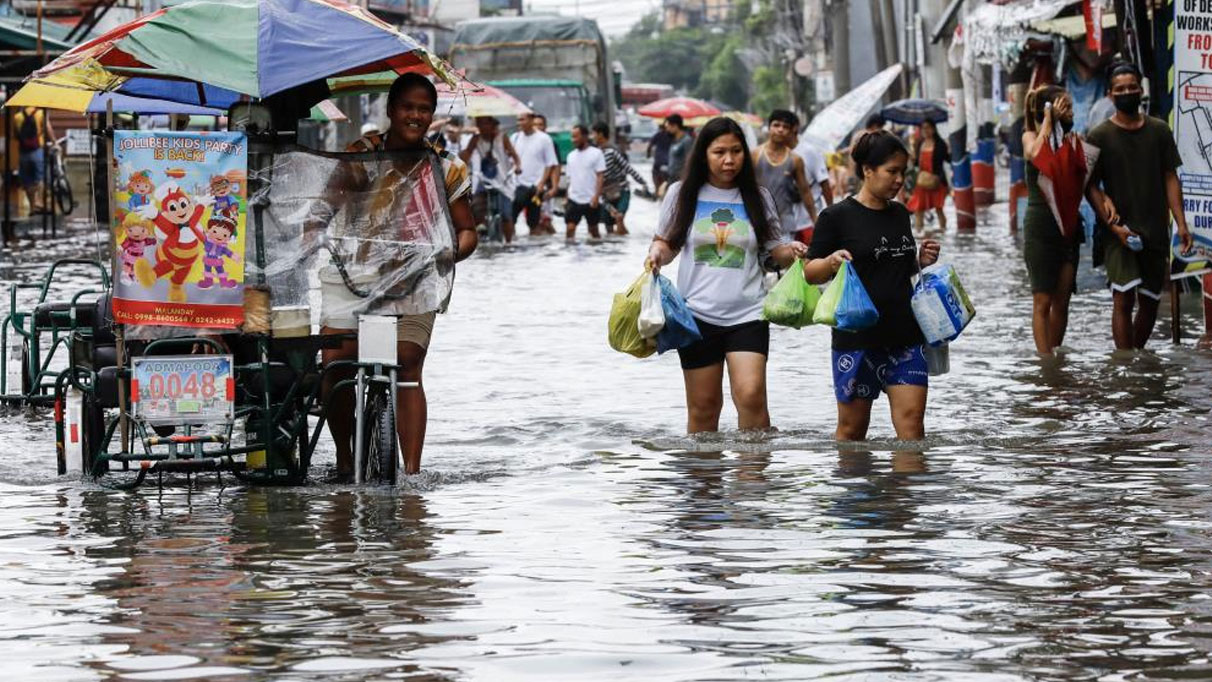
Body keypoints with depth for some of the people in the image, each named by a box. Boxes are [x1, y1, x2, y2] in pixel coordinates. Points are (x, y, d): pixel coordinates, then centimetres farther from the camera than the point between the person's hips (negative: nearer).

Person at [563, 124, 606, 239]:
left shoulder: (596, 153, -4)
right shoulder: (571, 155, 12)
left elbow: (600, 176, -8)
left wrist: (596, 196, -17)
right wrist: (567, 198, 9)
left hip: (591, 200, -4)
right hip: (574, 199, 4)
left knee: (593, 230, 6)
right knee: (569, 227, -9)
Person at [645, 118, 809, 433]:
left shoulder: (758, 198, 7)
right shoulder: (682, 194, 5)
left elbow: (773, 252, 11)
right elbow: (667, 242, 15)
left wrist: (790, 251, -11)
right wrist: (657, 253, -7)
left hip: (747, 314, 0)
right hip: (697, 313, 1)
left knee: (751, 396, -17)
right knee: (703, 406, 4)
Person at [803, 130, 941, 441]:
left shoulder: (900, 214, 13)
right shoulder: (837, 216, -5)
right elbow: (810, 273, -3)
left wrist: (921, 261, 6)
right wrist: (831, 263, -24)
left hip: (905, 334, 5)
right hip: (857, 337, -5)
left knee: (912, 421, -5)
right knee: (852, 428, 3)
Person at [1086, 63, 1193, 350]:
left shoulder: (1159, 131, 8)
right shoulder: (1100, 136, 0)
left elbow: (1170, 178, 8)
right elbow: (1092, 186, -1)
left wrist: (1181, 223, -2)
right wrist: (1114, 225, -13)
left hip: (1155, 230, 4)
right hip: (1120, 233, -4)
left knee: (1150, 302, 8)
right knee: (1123, 299, -14)